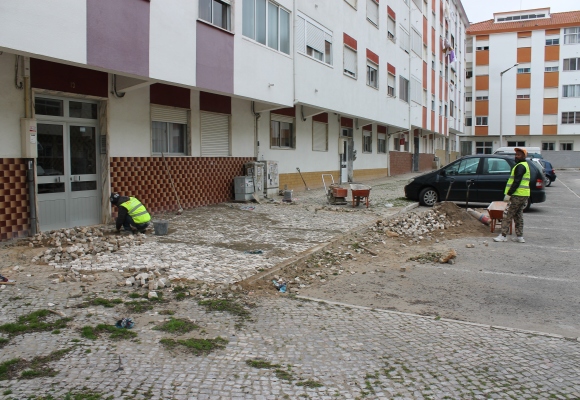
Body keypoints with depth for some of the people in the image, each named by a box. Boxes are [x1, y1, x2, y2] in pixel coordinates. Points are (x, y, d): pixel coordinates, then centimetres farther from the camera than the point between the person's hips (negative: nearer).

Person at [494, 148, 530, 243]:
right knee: (518, 215, 14)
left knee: (507, 215, -7)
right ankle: (520, 237, 15)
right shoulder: (525, 165, 20)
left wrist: (509, 194, -21)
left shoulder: (520, 166, -13)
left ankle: (503, 236, -6)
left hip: (517, 195, -10)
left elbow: (516, 182, -21)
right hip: (524, 195, 10)